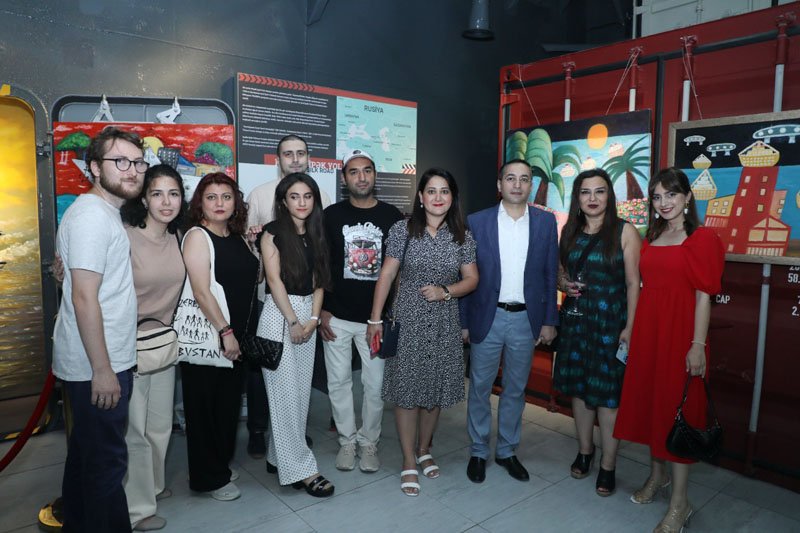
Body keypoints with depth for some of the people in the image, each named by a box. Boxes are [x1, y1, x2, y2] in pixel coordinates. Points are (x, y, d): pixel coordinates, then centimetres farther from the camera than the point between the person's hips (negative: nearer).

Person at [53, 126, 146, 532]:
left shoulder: (105, 212, 12)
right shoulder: (92, 216, -18)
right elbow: (84, 298, -23)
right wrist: (103, 369, -21)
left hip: (98, 362, 10)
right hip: (97, 366, -10)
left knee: (85, 451, 22)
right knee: (106, 461, 3)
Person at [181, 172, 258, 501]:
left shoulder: (238, 237, 10)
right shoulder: (197, 236, -10)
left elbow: (251, 279, 20)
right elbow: (201, 291, -17)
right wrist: (225, 332, -19)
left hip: (234, 334, 7)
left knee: (229, 400, 16)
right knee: (204, 405, 6)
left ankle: (221, 464, 35)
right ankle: (209, 478, 21)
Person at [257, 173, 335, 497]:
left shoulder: (315, 234, 11)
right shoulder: (273, 233, -5)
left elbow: (319, 280, 9)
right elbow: (274, 280, -10)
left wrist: (313, 318, -4)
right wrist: (293, 321, -13)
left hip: (308, 314, 6)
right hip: (280, 315, -6)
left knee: (301, 391, 9)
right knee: (285, 393, -3)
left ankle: (279, 456, 23)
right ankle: (300, 468, 4)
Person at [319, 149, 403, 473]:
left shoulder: (392, 217, 1)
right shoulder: (331, 215, 1)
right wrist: (321, 310, -2)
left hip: (376, 318, 0)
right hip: (336, 317, 1)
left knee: (375, 384, 6)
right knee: (339, 382, 9)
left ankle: (369, 442, 26)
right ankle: (347, 440, 27)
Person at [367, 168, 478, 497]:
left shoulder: (462, 236, 2)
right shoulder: (402, 229, -5)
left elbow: (471, 279, 7)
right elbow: (386, 275, -3)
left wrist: (446, 291, -13)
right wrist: (375, 319, -5)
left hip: (445, 324, 3)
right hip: (408, 322, -2)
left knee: (436, 389, 12)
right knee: (407, 390, 3)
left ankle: (424, 450, 35)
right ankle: (409, 463, 19)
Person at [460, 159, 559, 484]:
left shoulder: (546, 222, 1)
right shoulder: (477, 222, -4)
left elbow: (550, 274, 4)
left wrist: (549, 321, 1)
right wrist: (463, 321, -2)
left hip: (526, 319, 2)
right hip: (487, 318, -1)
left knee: (515, 390, 15)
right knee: (480, 388, 9)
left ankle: (507, 451, 32)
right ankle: (478, 452, 27)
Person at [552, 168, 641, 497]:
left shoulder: (625, 231, -6)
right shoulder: (570, 231, 8)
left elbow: (633, 284, -7)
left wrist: (629, 327, -13)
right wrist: (563, 284, -6)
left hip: (610, 321, -4)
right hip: (575, 319, 5)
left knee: (608, 392, 1)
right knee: (578, 385, 12)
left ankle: (608, 466, 16)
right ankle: (584, 451, 31)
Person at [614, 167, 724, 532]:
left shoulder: (701, 238, -7)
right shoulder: (652, 238, 12)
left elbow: (703, 296, -11)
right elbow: (647, 287, 12)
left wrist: (698, 345, -15)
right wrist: (633, 331, 9)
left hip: (679, 331, -6)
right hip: (647, 329, 7)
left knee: (676, 407, -1)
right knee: (649, 402, 14)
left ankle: (680, 503, 11)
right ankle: (656, 475, 34)